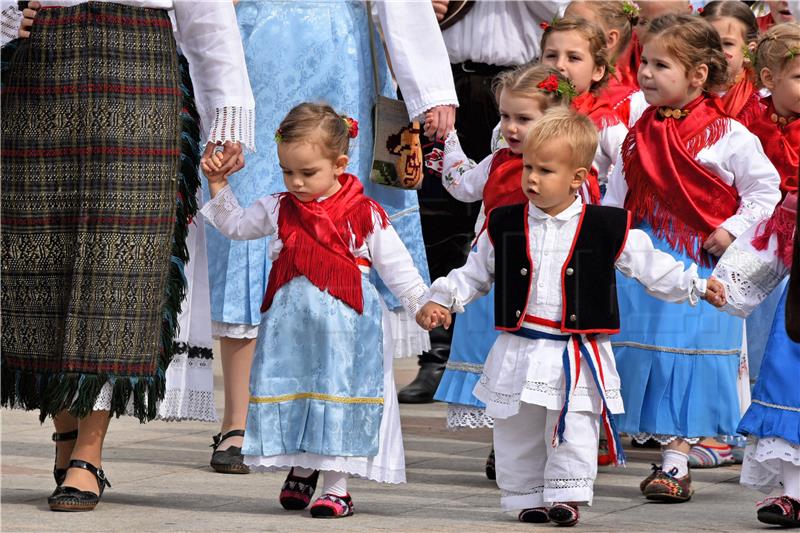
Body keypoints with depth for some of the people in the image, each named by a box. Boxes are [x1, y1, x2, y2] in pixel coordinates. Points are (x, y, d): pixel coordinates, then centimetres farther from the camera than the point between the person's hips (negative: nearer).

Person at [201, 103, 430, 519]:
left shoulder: (363, 214, -3)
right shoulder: (278, 210, 8)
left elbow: (395, 265, 2)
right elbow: (235, 224, 20)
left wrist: (422, 304, -3)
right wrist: (218, 186, 8)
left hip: (344, 323, -4)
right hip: (290, 322, 4)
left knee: (339, 394, -3)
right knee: (290, 390, 7)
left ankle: (336, 486, 3)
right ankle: (301, 469, 26)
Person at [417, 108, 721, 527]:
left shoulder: (607, 229, -4)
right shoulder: (505, 225, 3)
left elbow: (650, 266, 4)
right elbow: (474, 272, 13)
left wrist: (694, 286, 0)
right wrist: (442, 300, 3)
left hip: (578, 356, -2)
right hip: (519, 351, 3)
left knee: (572, 430, -3)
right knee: (516, 432, 8)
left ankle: (566, 495, 7)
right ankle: (526, 497, 20)